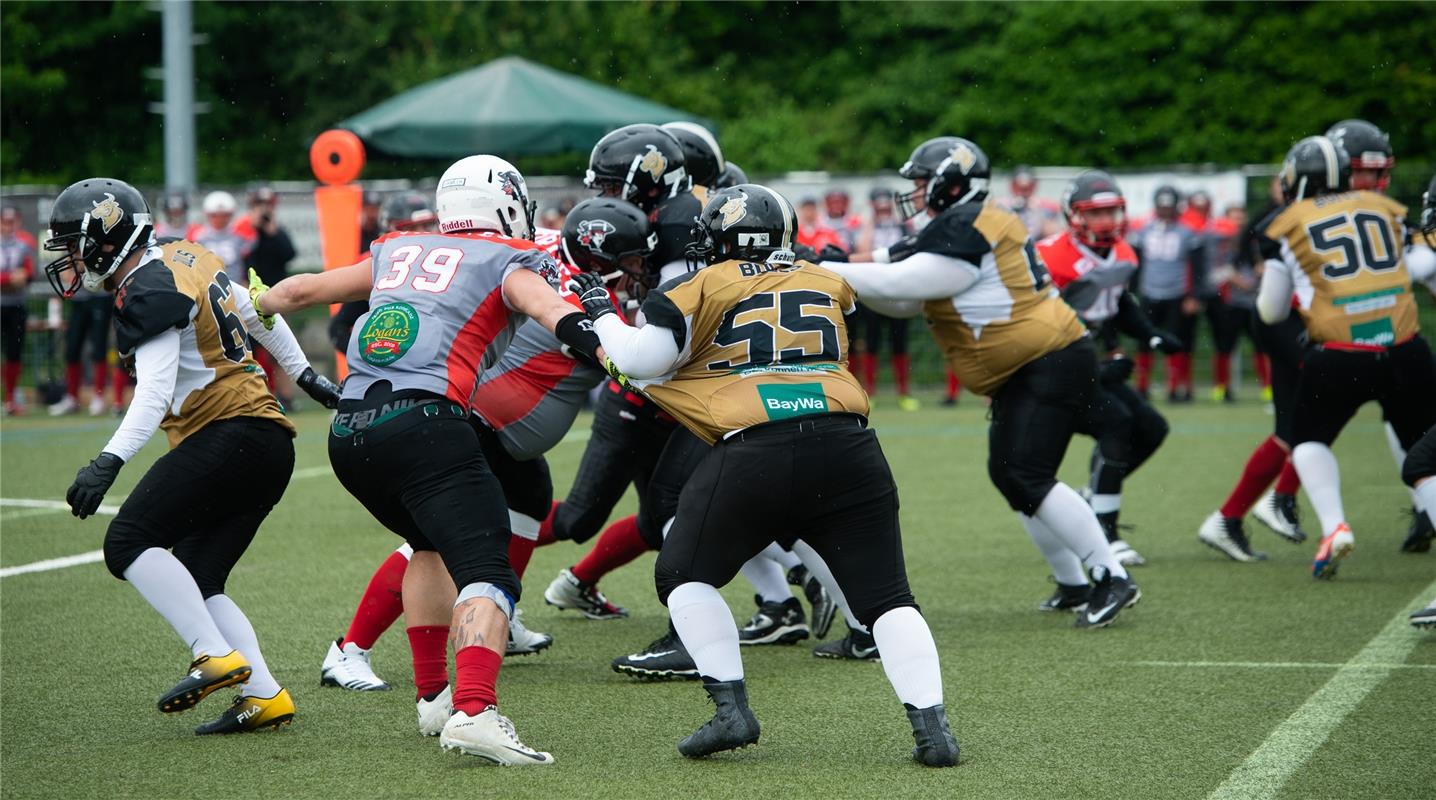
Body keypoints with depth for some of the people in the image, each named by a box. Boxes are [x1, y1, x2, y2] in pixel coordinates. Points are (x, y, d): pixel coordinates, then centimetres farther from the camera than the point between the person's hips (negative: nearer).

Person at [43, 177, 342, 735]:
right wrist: (306, 376, 42)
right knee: (194, 583, 10)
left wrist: (108, 463, -32)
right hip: (271, 446, 10)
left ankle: (218, 657, -20)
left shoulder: (148, 293, -10)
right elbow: (256, 313, 29)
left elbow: (155, 391, -23)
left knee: (129, 544, -14)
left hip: (231, 433, -10)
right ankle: (263, 696, 1)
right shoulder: (185, 258, 18)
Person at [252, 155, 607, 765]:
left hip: (348, 434, 7)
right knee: (487, 575, -12)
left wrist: (245, 308, 55)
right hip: (422, 422, -7)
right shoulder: (509, 264, 11)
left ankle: (433, 697, 31)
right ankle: (473, 711, -33)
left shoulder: (399, 253, 25)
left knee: (434, 544, 29)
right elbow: (549, 308, -13)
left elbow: (302, 290, 36)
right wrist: (607, 352, -30)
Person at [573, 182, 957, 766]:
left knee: (684, 575, 18)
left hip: (755, 452, -3)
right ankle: (931, 726, -4)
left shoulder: (705, 289, 8)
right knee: (884, 597, 9)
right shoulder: (826, 284, 20)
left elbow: (643, 360, 5)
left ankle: (732, 709, 7)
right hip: (846, 445, 3)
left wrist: (599, 313, 23)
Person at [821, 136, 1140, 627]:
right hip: (1022, 371, 11)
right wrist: (840, 271, 5)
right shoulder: (960, 229, 15)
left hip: (1053, 364, -11)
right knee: (1009, 474, 13)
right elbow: (904, 303, 15)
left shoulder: (965, 228, -17)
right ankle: (1072, 584, 22)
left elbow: (900, 285, -21)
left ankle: (1112, 578, -12)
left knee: (1024, 478, -16)